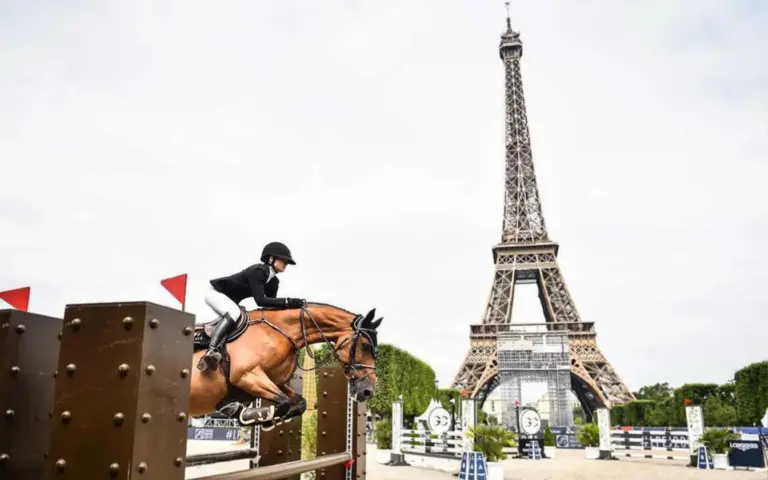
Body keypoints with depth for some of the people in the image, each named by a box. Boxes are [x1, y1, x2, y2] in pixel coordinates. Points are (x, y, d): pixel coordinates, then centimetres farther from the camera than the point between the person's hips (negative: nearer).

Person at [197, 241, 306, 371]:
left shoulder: (273, 282, 1)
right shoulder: (258, 271, -26)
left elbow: (271, 305, -1)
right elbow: (260, 300, -35)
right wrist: (288, 302, -41)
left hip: (231, 301, 11)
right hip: (216, 293, -10)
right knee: (234, 312, -34)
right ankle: (211, 351, -46)